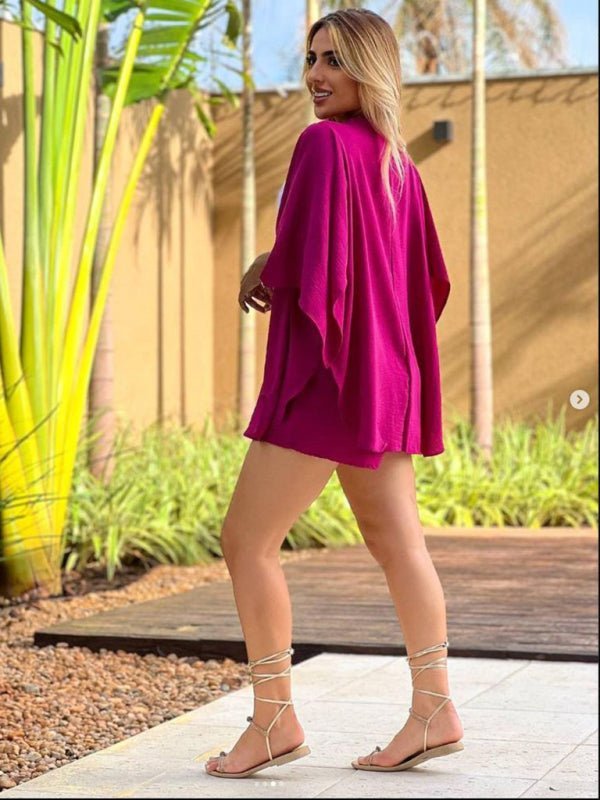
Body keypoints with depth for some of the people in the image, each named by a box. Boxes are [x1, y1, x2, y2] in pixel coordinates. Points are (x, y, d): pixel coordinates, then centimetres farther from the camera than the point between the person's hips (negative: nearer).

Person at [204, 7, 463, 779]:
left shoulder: (324, 143, -14)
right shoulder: (396, 160, 11)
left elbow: (294, 262, -19)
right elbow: (429, 280, 16)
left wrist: (259, 274, 4)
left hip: (323, 374, -9)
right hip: (380, 372, 9)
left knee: (245, 540, -2)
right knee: (396, 543, 10)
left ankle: (273, 719, 3)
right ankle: (433, 710, 15)